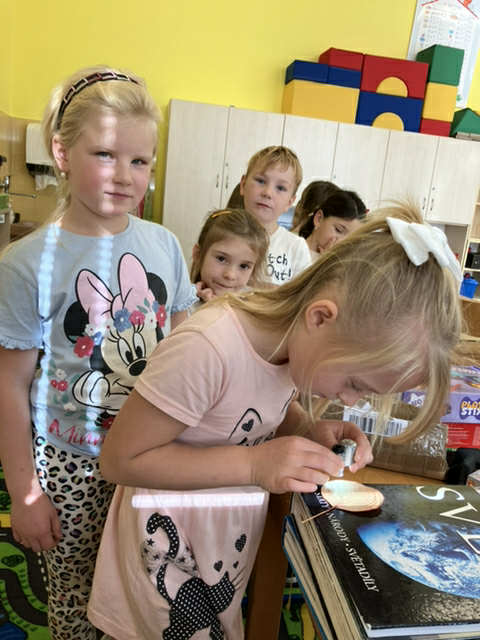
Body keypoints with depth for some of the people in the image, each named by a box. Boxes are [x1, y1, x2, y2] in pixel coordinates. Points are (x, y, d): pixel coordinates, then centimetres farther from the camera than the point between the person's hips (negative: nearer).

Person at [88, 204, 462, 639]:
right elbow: (120, 459, -25)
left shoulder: (294, 335, -13)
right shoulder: (206, 349, -35)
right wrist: (256, 464, -30)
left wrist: (314, 430, -15)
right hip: (172, 547, -6)